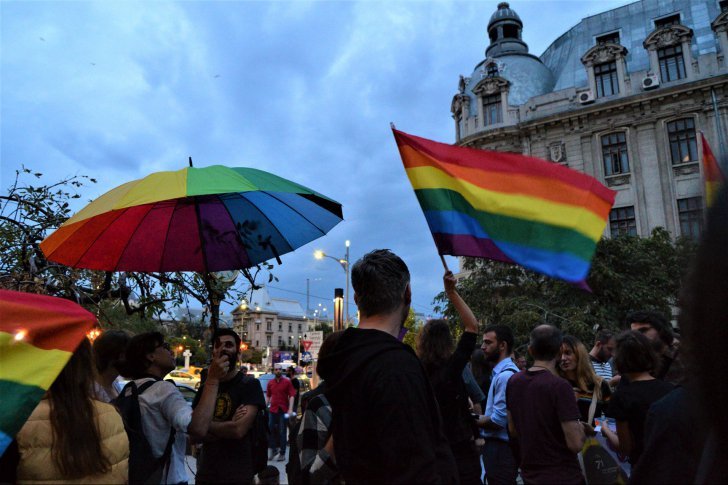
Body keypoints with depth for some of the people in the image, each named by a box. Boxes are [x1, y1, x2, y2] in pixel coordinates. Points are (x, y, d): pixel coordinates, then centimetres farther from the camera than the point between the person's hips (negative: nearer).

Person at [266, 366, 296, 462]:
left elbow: (291, 396, -7)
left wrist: (290, 409, -17)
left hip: (283, 410, -3)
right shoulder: (270, 383, 8)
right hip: (272, 410, 3)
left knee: (282, 432, 3)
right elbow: (268, 396, 16)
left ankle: (282, 453, 12)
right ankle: (273, 449, 24)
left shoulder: (287, 382, -3)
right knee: (271, 430, 7)